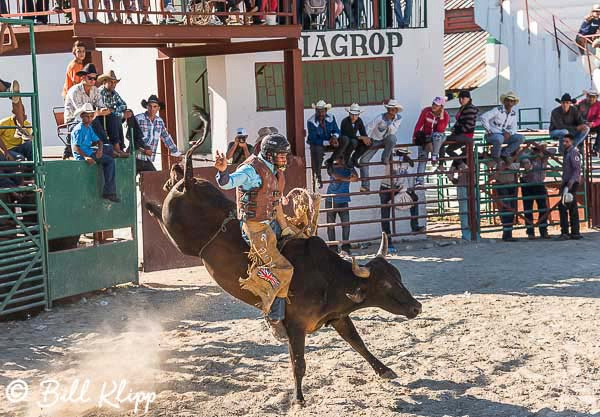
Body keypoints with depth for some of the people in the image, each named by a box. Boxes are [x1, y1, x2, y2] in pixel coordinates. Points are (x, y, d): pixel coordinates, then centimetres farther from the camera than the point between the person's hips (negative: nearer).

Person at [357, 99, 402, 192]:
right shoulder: (381, 118, -20)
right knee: (363, 160, -12)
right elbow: (369, 128, -14)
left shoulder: (399, 118, -10)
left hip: (386, 140, 1)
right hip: (375, 140, -1)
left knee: (392, 138, -38)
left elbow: (392, 132, -13)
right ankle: (365, 185, -4)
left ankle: (385, 159, -16)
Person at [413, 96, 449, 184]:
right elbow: (419, 124, -1)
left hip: (438, 137, -2)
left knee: (437, 135, -40)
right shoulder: (426, 111, -6)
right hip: (425, 137, 2)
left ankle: (434, 156, -22)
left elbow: (440, 130, -18)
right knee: (422, 157, -10)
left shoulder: (445, 115, -9)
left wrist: (441, 117, -25)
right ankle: (420, 180, -10)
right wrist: (414, 136, -3)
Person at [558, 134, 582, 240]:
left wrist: (571, 182, -27)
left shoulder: (573, 152, -10)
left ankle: (565, 232, -16)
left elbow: (577, 169, -19)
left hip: (572, 183, -10)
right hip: (567, 183, 10)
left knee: (563, 206, -15)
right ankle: (575, 233, 11)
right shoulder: (567, 153, 19)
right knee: (572, 208, 9)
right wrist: (563, 183, 22)